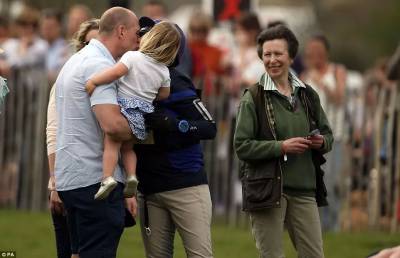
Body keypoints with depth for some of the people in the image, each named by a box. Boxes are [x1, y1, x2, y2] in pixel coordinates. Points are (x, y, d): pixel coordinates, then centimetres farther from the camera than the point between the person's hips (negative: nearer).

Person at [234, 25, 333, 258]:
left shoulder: (308, 95, 10)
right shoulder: (254, 98, -4)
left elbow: (328, 134, 19)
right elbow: (242, 146, -8)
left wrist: (321, 142, -5)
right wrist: (282, 147, -18)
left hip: (304, 189, 4)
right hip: (267, 188, -4)